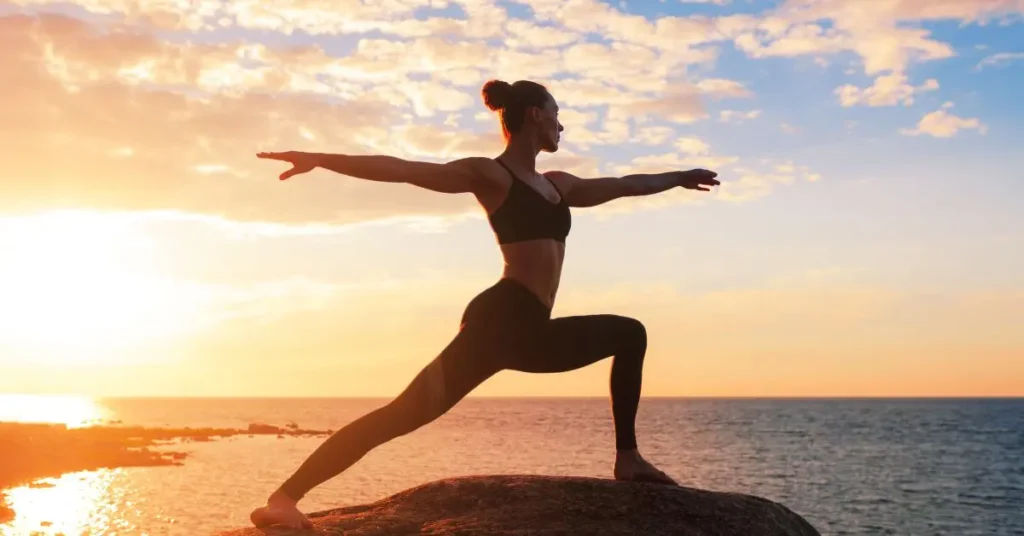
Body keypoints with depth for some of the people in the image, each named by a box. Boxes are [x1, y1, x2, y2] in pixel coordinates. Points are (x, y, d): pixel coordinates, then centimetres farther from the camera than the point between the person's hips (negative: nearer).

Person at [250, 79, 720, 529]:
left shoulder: (556, 184, 24)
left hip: (529, 329, 10)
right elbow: (404, 170, -10)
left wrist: (678, 178, 51)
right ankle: (285, 497, -23)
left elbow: (623, 185, 39)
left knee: (630, 334, 21)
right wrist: (321, 160, -19)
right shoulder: (490, 174, 0)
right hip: (500, 320, -9)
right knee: (408, 412, -21)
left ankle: (627, 460, 19)